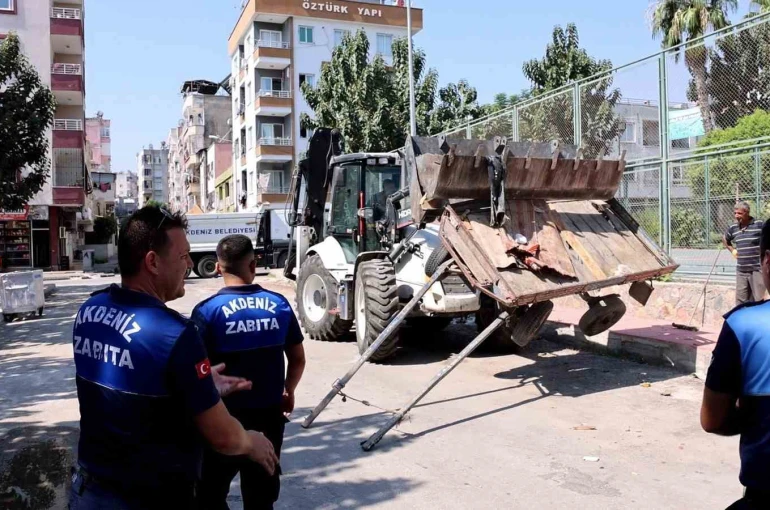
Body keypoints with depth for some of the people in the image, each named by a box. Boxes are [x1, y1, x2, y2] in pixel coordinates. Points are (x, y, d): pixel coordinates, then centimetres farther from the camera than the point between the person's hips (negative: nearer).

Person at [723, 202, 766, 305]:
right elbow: (725, 239, 27)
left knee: (759, 300, 0)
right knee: (740, 301, 12)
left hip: (757, 269, -5)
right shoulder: (733, 228, 7)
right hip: (741, 271, 5)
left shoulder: (759, 225, -9)